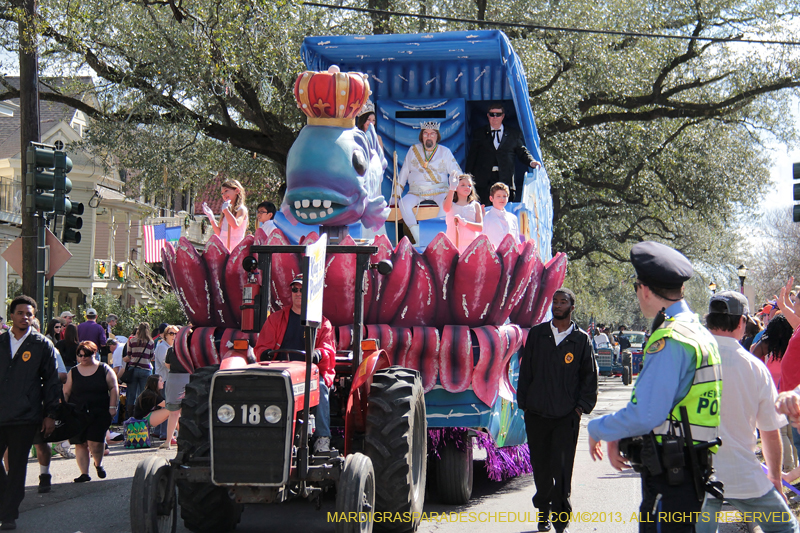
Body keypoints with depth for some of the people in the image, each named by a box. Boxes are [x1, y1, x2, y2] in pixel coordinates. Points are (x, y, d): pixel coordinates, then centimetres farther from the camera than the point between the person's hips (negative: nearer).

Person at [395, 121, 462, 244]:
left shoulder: (445, 152, 9)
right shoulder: (413, 150, 13)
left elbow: (457, 172, 5)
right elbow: (403, 173, 16)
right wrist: (395, 195, 12)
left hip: (439, 190, -1)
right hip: (416, 191, 1)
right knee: (404, 203, -30)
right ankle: (418, 238, -29)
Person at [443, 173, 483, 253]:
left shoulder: (475, 205, 12)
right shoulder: (451, 204, 9)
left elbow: (480, 227, 2)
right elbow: (446, 208, -17)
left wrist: (464, 222, -15)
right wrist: (452, 189, -29)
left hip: (471, 244, 1)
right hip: (453, 244, -1)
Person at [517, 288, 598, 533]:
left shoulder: (581, 339, 4)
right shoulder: (537, 334, 9)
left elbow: (589, 375, 10)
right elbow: (526, 370, 12)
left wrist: (582, 405, 2)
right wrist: (524, 402, 7)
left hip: (567, 416, -2)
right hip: (536, 414, 2)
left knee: (561, 469, -7)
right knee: (540, 467, 8)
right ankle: (544, 513, 24)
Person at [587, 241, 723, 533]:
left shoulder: (670, 341, -18)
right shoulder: (698, 332, 13)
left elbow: (645, 415, -21)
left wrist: (597, 429, -3)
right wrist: (618, 437, 15)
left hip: (669, 481, -10)